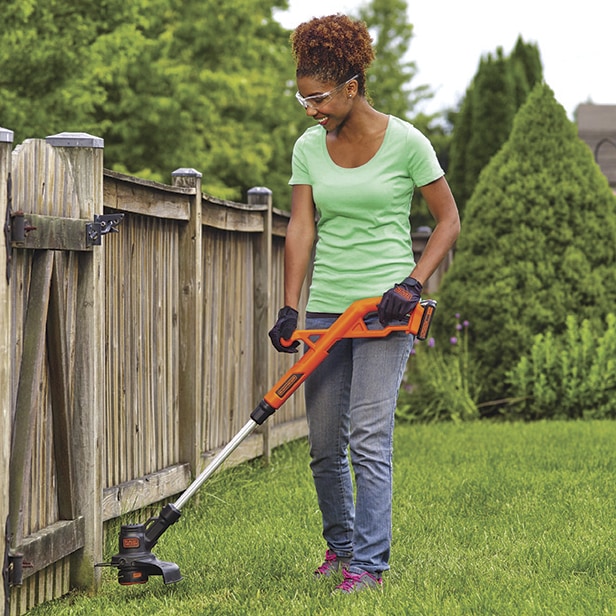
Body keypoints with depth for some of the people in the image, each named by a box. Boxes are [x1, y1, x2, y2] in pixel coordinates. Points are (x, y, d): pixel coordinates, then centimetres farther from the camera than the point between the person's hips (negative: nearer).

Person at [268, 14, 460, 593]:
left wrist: (412, 283, -12)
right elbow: (301, 228, 2)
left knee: (369, 438, -12)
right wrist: (289, 307, -8)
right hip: (326, 307, 5)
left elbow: (448, 221, 0)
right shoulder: (309, 148, 6)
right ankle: (340, 542, 29)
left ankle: (369, 562, -6)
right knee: (324, 445, 8)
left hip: (384, 306, -5)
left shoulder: (404, 142, -6)